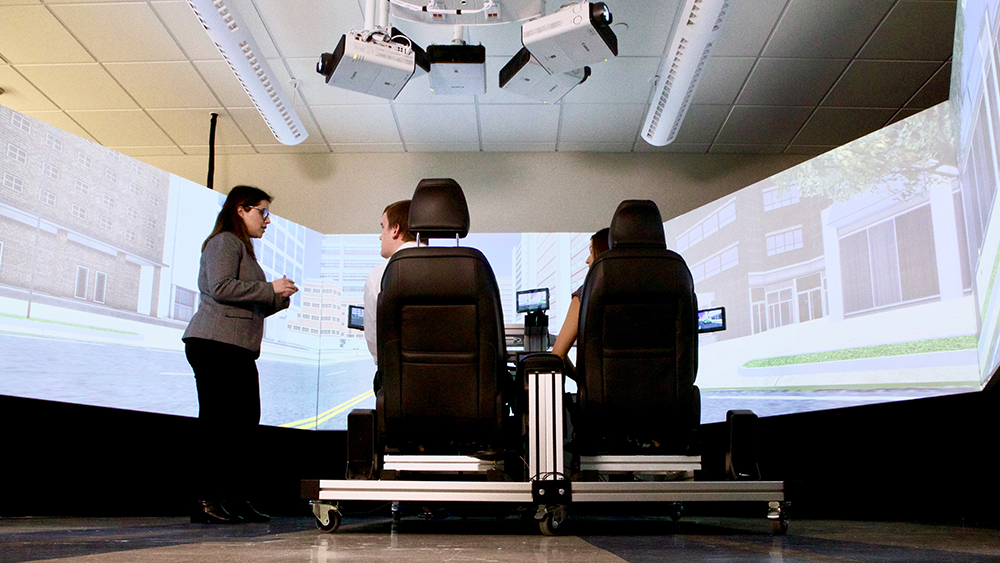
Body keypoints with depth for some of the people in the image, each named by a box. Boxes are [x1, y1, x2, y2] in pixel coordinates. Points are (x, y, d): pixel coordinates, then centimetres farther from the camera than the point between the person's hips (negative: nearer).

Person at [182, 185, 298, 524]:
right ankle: (204, 502, -5)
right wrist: (270, 289, -12)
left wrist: (280, 299, 12)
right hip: (215, 344, -10)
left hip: (239, 350, 10)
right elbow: (221, 288, -18)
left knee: (245, 421, 6)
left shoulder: (243, 248, 27)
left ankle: (235, 500, 10)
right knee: (218, 424, -10)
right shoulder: (225, 242, -2)